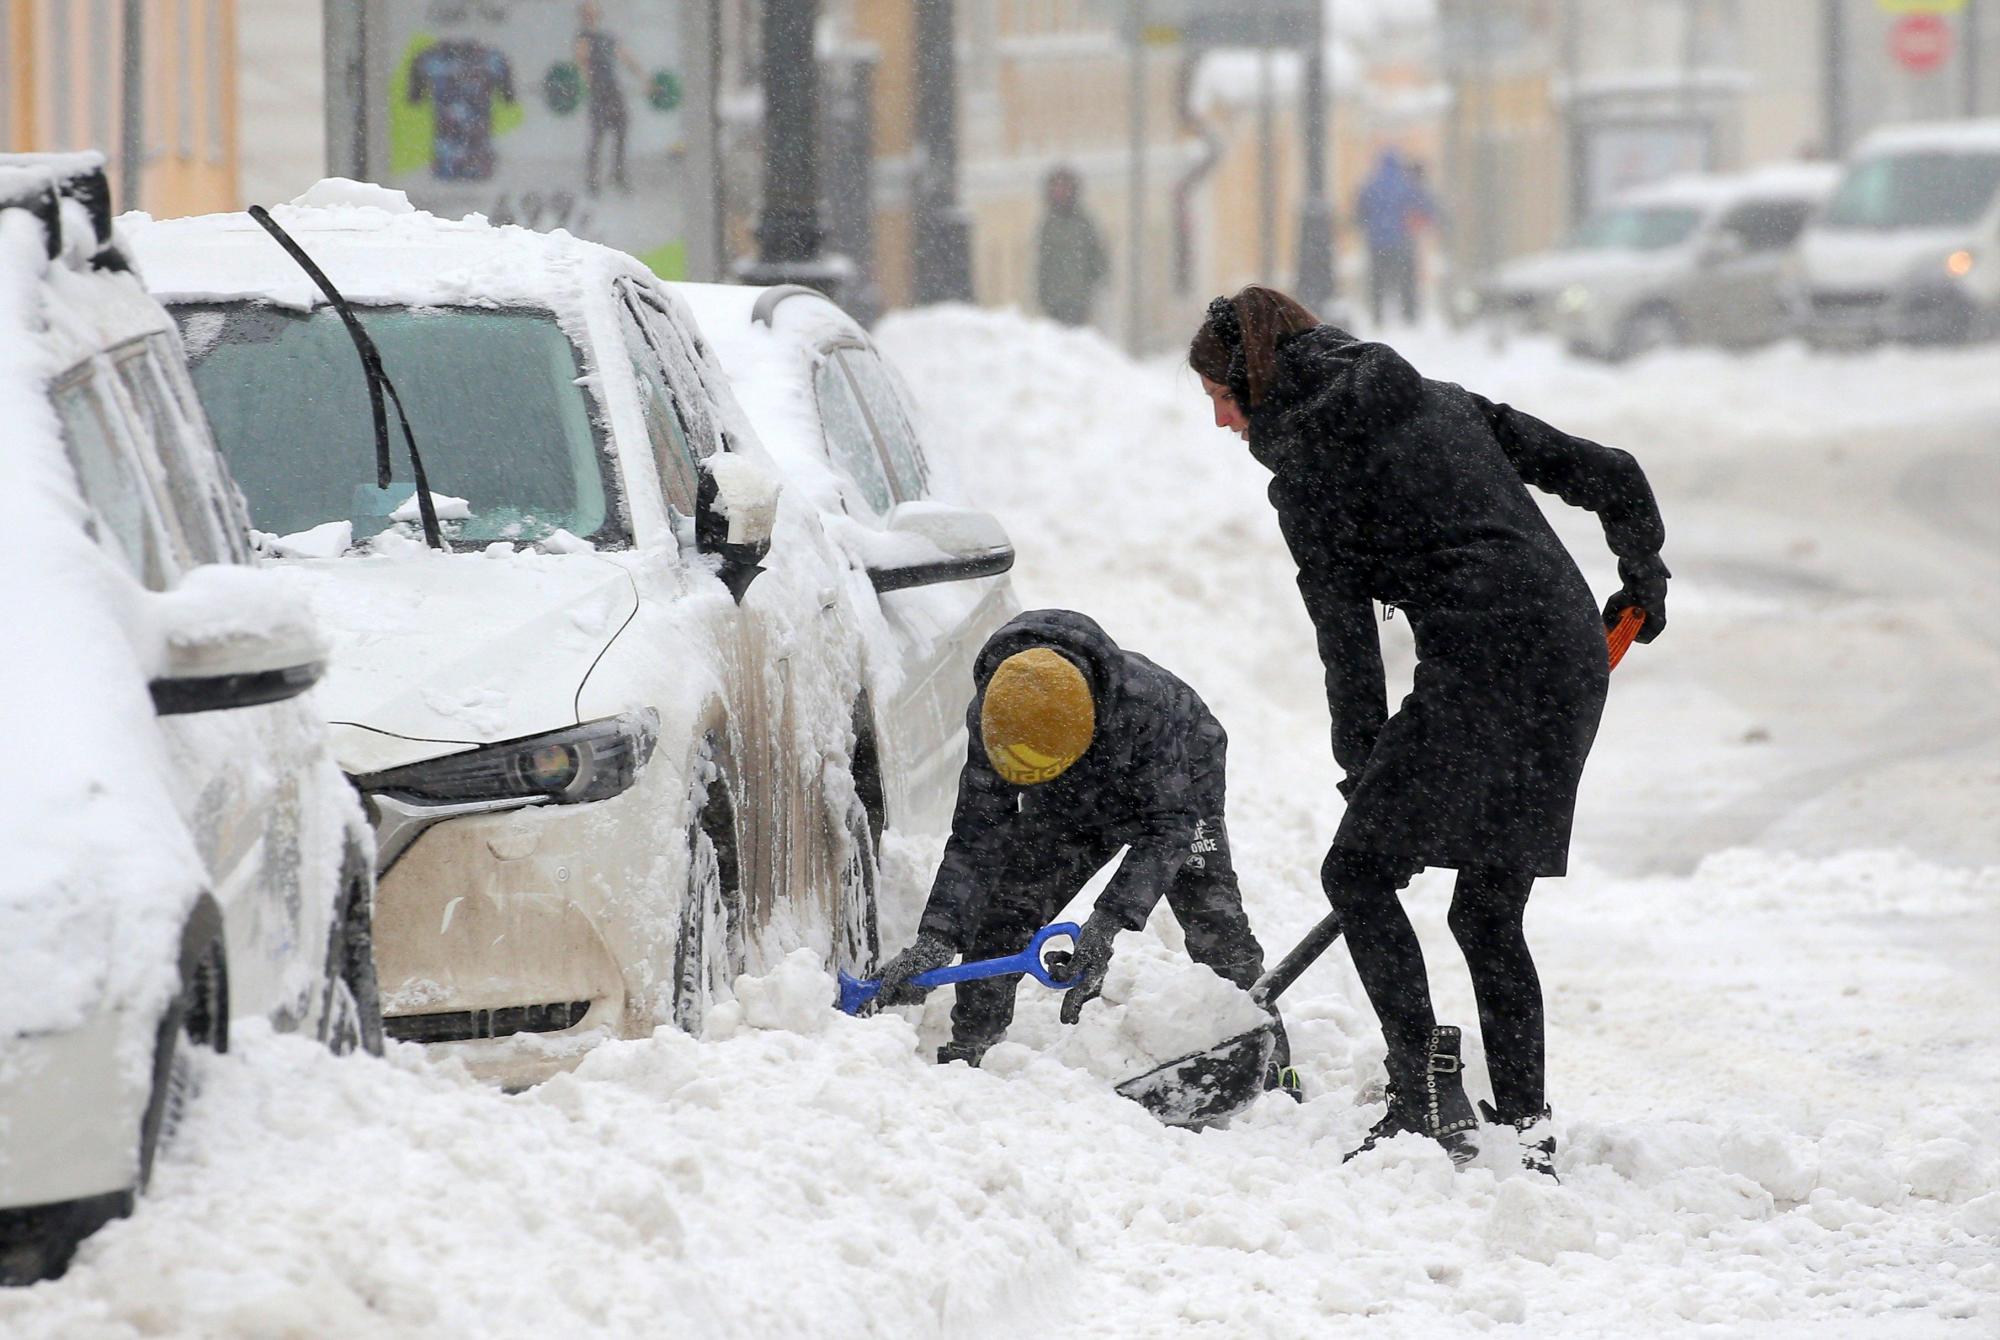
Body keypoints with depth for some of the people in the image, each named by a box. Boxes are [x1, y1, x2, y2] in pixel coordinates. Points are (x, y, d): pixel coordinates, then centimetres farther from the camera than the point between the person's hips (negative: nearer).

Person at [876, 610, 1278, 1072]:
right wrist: (935, 939, -39)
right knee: (1000, 913, -8)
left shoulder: (1145, 699, -45)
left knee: (1210, 913, -17)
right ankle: (965, 1047, 6)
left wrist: (1108, 922, -50)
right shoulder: (989, 717, -34)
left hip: (1177, 784, -3)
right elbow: (975, 838, -28)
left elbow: (1164, 827, -40)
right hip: (1069, 808, 3)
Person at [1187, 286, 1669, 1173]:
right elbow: (1610, 476, 19)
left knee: (1359, 871, 2)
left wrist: (1364, 769, 2)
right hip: (1573, 664, 8)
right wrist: (1643, 578, 33)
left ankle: (1427, 1093, -10)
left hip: (1481, 673, -8)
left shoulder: (1307, 461, 1)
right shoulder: (1437, 401, 21)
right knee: (1489, 909, 15)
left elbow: (1345, 634, -3)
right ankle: (1525, 1131, 11)